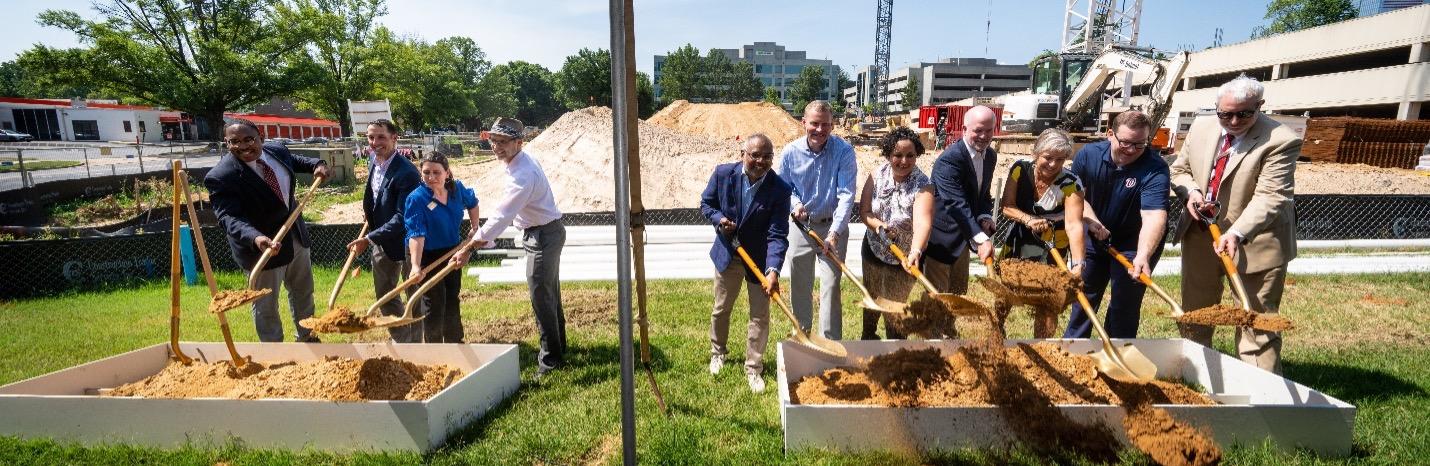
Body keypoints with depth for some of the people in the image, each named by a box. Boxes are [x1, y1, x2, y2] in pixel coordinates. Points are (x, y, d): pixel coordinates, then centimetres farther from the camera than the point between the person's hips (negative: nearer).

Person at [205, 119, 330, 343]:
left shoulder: (277, 150, -4)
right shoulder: (221, 177, -23)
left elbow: (295, 161, 20)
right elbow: (230, 217, -32)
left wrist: (317, 164, 1)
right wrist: (255, 238, -49)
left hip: (296, 237, 7)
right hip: (264, 246, -6)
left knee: (304, 291, 23)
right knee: (266, 306, 9)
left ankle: (305, 337, 44)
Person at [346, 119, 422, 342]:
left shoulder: (406, 172, -26)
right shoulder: (373, 159, 0)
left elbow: (402, 217, -27)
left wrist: (368, 238, -27)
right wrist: (369, 212, 8)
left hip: (405, 241, -8)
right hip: (381, 239, 8)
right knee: (384, 293, 19)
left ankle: (414, 344, 23)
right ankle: (400, 338, 37)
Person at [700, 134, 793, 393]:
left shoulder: (779, 189, -21)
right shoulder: (723, 174, -15)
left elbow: (777, 235, -25)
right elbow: (706, 203, 2)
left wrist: (773, 270, -39)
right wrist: (718, 219, -19)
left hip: (760, 258, -2)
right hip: (727, 255, 2)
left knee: (760, 316, 6)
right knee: (721, 309, 19)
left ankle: (754, 368, 26)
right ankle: (718, 352, 46)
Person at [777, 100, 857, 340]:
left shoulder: (844, 151, -15)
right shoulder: (790, 151, -7)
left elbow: (846, 195, -20)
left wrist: (834, 233, -29)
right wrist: (794, 203, -14)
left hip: (833, 227, -3)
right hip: (801, 225, 3)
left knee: (831, 285, -4)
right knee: (799, 284, 14)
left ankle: (831, 342, 11)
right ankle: (801, 331, 35)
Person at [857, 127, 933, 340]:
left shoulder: (923, 186, -24)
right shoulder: (877, 175, -12)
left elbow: (922, 223, -39)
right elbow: (864, 212, -7)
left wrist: (915, 252, -57)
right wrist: (878, 225, -29)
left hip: (903, 258, -4)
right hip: (873, 250, 4)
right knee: (870, 298, 24)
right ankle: (868, 335, 52)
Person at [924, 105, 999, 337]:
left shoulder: (990, 155, 3)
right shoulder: (949, 159, -25)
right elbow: (957, 204, -33)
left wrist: (985, 217, -6)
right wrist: (981, 239, -40)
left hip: (963, 237, 9)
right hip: (940, 236, -9)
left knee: (959, 293, 19)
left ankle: (951, 334, 36)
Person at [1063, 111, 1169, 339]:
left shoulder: (1155, 169, -26)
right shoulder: (1088, 154, -15)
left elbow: (1154, 216, -38)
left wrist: (1143, 256, -52)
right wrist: (1092, 221, -18)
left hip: (1136, 243, -4)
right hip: (1096, 237, 4)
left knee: (1124, 305, 2)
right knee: (1083, 294, 16)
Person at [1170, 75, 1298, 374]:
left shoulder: (1281, 141, -16)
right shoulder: (1201, 129, 1)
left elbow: (1270, 196, -23)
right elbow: (1179, 169, 12)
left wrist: (1237, 233, -37)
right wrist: (1191, 191, -9)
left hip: (1255, 243, -5)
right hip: (1199, 235, 5)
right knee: (1193, 313, 18)